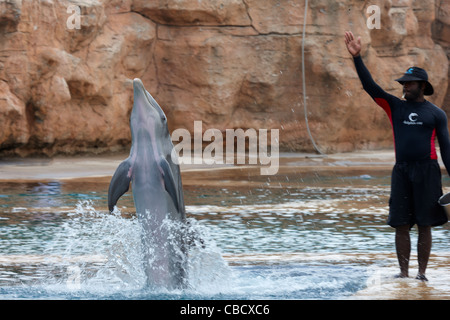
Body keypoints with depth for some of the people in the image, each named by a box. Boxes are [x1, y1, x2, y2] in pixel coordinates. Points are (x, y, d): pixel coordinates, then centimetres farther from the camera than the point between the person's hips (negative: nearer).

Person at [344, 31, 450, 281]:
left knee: (425, 225, -1)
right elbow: (370, 86, 4)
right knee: (401, 225, 0)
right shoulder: (395, 107, 11)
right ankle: (404, 273, 5)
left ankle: (422, 273, 4)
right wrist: (357, 57, -6)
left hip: (427, 171, -2)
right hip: (401, 171, 2)